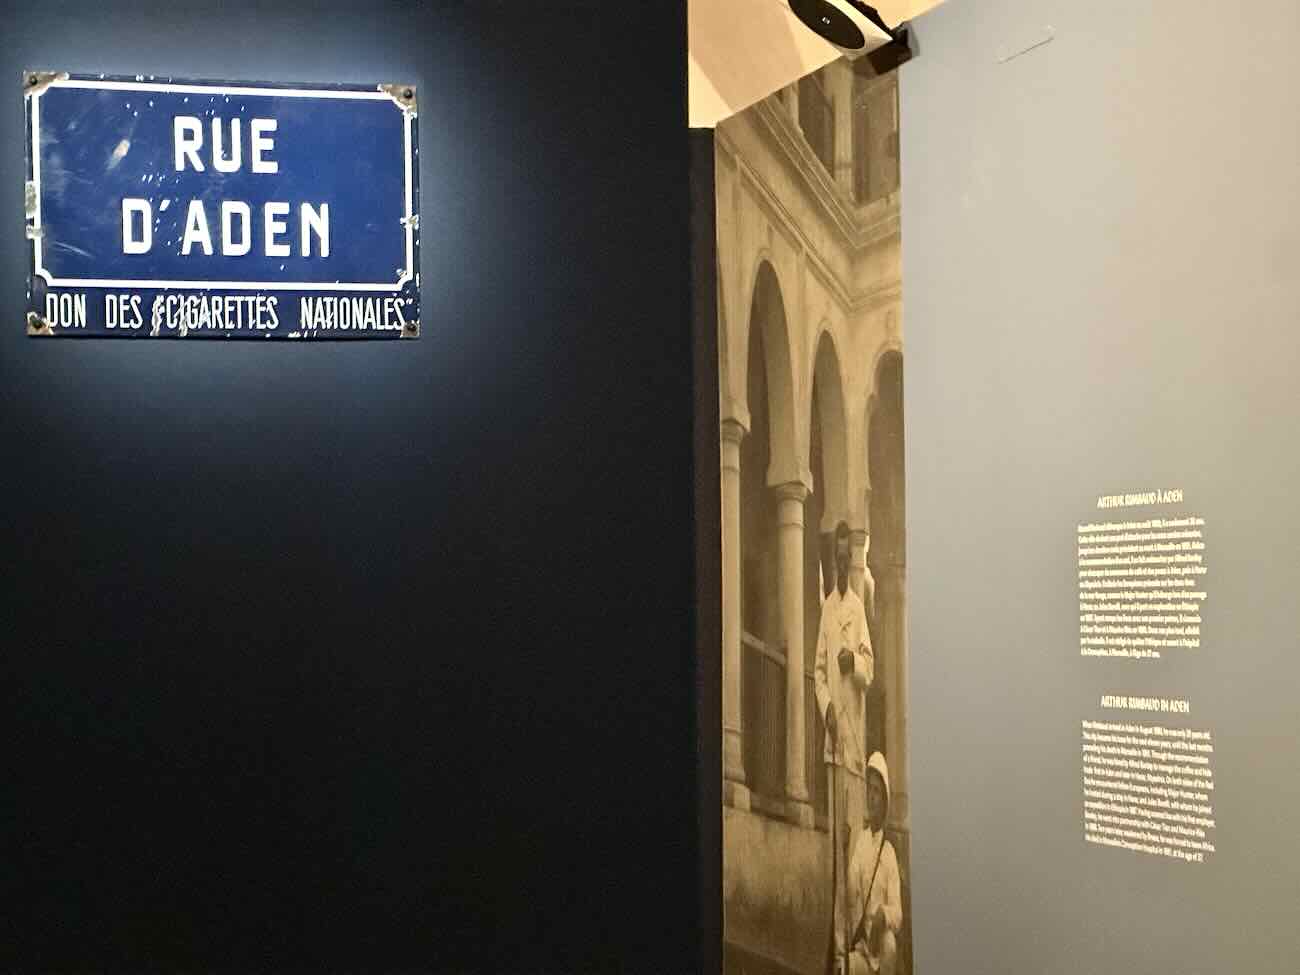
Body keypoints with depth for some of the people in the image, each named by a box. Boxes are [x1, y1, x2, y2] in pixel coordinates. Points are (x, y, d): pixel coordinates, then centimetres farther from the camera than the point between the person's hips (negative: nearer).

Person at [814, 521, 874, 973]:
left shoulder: (859, 607, 2)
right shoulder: (827, 608, 10)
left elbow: (871, 667, -2)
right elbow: (818, 669, 8)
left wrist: (855, 661, -24)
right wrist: (826, 708, -9)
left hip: (856, 734, -2)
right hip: (833, 737, 2)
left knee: (854, 828, -2)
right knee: (835, 832, 4)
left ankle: (854, 924, 4)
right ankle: (836, 928, 10)